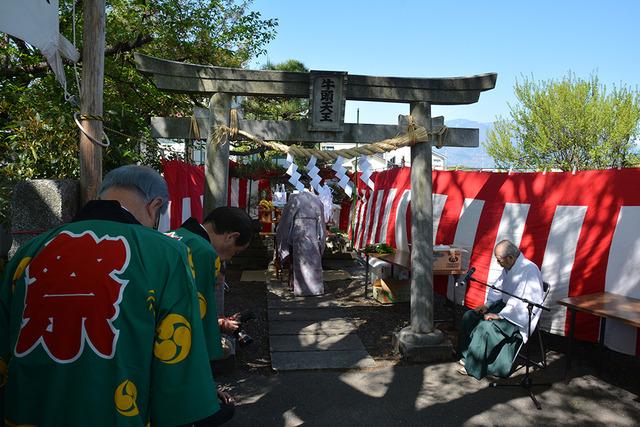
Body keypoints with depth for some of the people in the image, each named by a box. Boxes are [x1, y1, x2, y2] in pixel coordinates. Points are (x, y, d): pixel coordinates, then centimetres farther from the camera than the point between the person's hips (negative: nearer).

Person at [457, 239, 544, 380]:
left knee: (485, 326, -27)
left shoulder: (528, 271, -25)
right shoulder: (509, 267, 4)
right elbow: (498, 288, 16)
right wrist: (487, 305, 1)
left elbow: (521, 303, -29)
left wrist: (499, 315, -26)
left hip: (519, 316, -9)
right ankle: (468, 356, 8)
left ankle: (475, 367, -11)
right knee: (469, 316, -3)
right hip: (505, 305, 9)